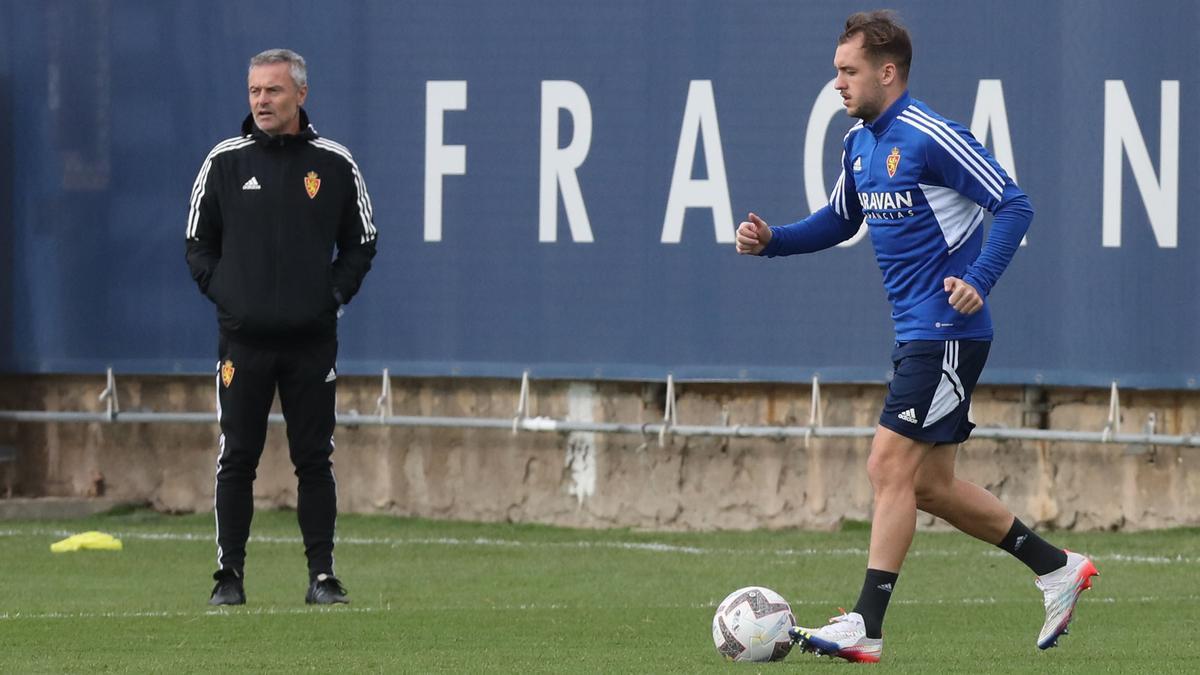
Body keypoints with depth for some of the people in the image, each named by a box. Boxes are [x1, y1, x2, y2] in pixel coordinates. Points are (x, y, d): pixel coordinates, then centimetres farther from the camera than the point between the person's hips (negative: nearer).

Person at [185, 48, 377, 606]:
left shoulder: (335, 165, 4)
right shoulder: (225, 162, 4)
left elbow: (361, 243, 12)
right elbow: (199, 243, 11)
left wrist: (335, 294, 0)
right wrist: (221, 292, -2)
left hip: (312, 339, 0)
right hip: (243, 337, 0)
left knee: (314, 459, 2)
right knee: (237, 459, 0)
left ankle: (322, 575, 7)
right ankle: (229, 576, 6)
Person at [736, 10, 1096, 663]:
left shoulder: (931, 138, -16)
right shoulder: (859, 143, 11)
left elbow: (1013, 205, -16)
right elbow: (839, 219, 26)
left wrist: (978, 281, -27)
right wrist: (771, 240, 9)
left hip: (946, 331, -10)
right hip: (915, 333, 10)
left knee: (891, 465, -12)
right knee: (928, 484, 11)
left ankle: (865, 627, -11)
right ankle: (1057, 569, 24)